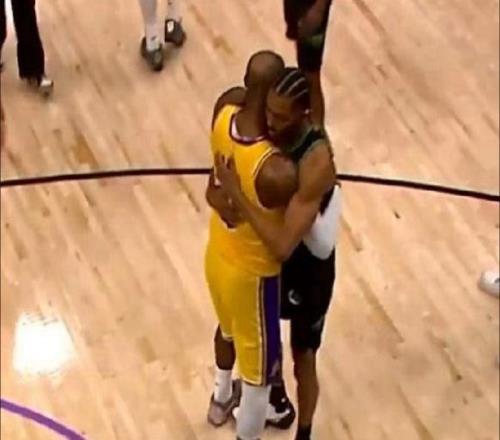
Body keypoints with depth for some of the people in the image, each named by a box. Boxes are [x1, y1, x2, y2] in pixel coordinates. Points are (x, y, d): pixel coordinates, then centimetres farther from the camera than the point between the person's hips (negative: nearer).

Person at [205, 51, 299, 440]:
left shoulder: (224, 109, -21)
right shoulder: (277, 172, -40)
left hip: (217, 254, 8)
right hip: (252, 272, -8)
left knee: (229, 329, 37)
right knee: (260, 369, 17)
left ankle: (222, 399, 65)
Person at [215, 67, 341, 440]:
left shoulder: (317, 162, -38)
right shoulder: (268, 129, -15)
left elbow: (283, 245, -41)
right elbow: (230, 166, 5)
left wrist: (237, 195, -39)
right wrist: (220, 190, -13)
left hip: (309, 267, -7)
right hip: (269, 254, 7)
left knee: (304, 357, 13)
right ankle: (277, 401, 57)